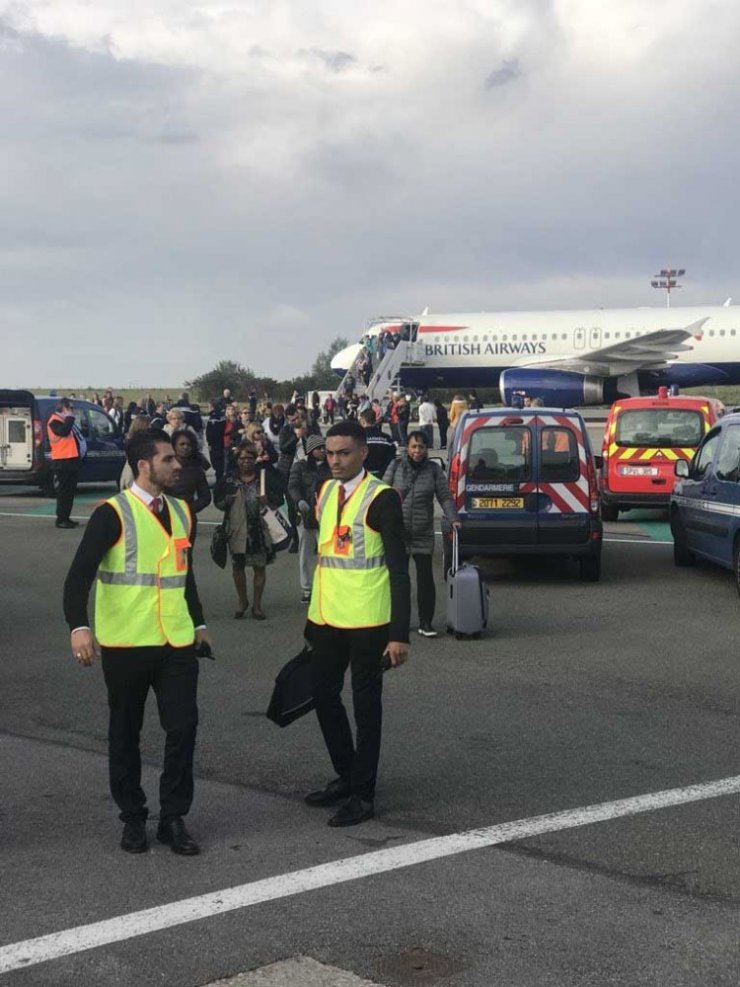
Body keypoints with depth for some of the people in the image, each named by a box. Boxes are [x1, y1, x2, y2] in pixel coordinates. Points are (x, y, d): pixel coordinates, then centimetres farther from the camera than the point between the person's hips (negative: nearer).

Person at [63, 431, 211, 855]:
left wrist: (199, 623, 22)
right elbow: (80, 574, -16)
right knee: (125, 734, 8)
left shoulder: (181, 511, 9)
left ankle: (174, 818, 13)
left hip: (176, 643, 5)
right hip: (125, 644, -4)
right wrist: (80, 627, -28)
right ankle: (133, 818, 23)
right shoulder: (113, 514, -10)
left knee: (184, 728, -1)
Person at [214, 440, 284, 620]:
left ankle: (257, 604, 17)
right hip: (237, 529, 1)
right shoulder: (229, 479, 3)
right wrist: (226, 501, -13)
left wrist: (268, 500, -14)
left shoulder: (266, 476, 1)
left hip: (260, 529, -1)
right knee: (237, 566, 8)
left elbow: (279, 498, 6)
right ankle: (242, 601, 27)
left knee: (260, 567, 6)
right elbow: (218, 501, 8)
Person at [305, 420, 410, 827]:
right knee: (324, 695, 15)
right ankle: (345, 775, 33)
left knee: (365, 705, 3)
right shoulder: (325, 491, 9)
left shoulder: (381, 498, -12)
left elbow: (398, 569, -14)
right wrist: (312, 616, 19)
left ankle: (362, 795, 14)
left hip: (366, 621, -7)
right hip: (326, 617, 7)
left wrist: (399, 633, -18)